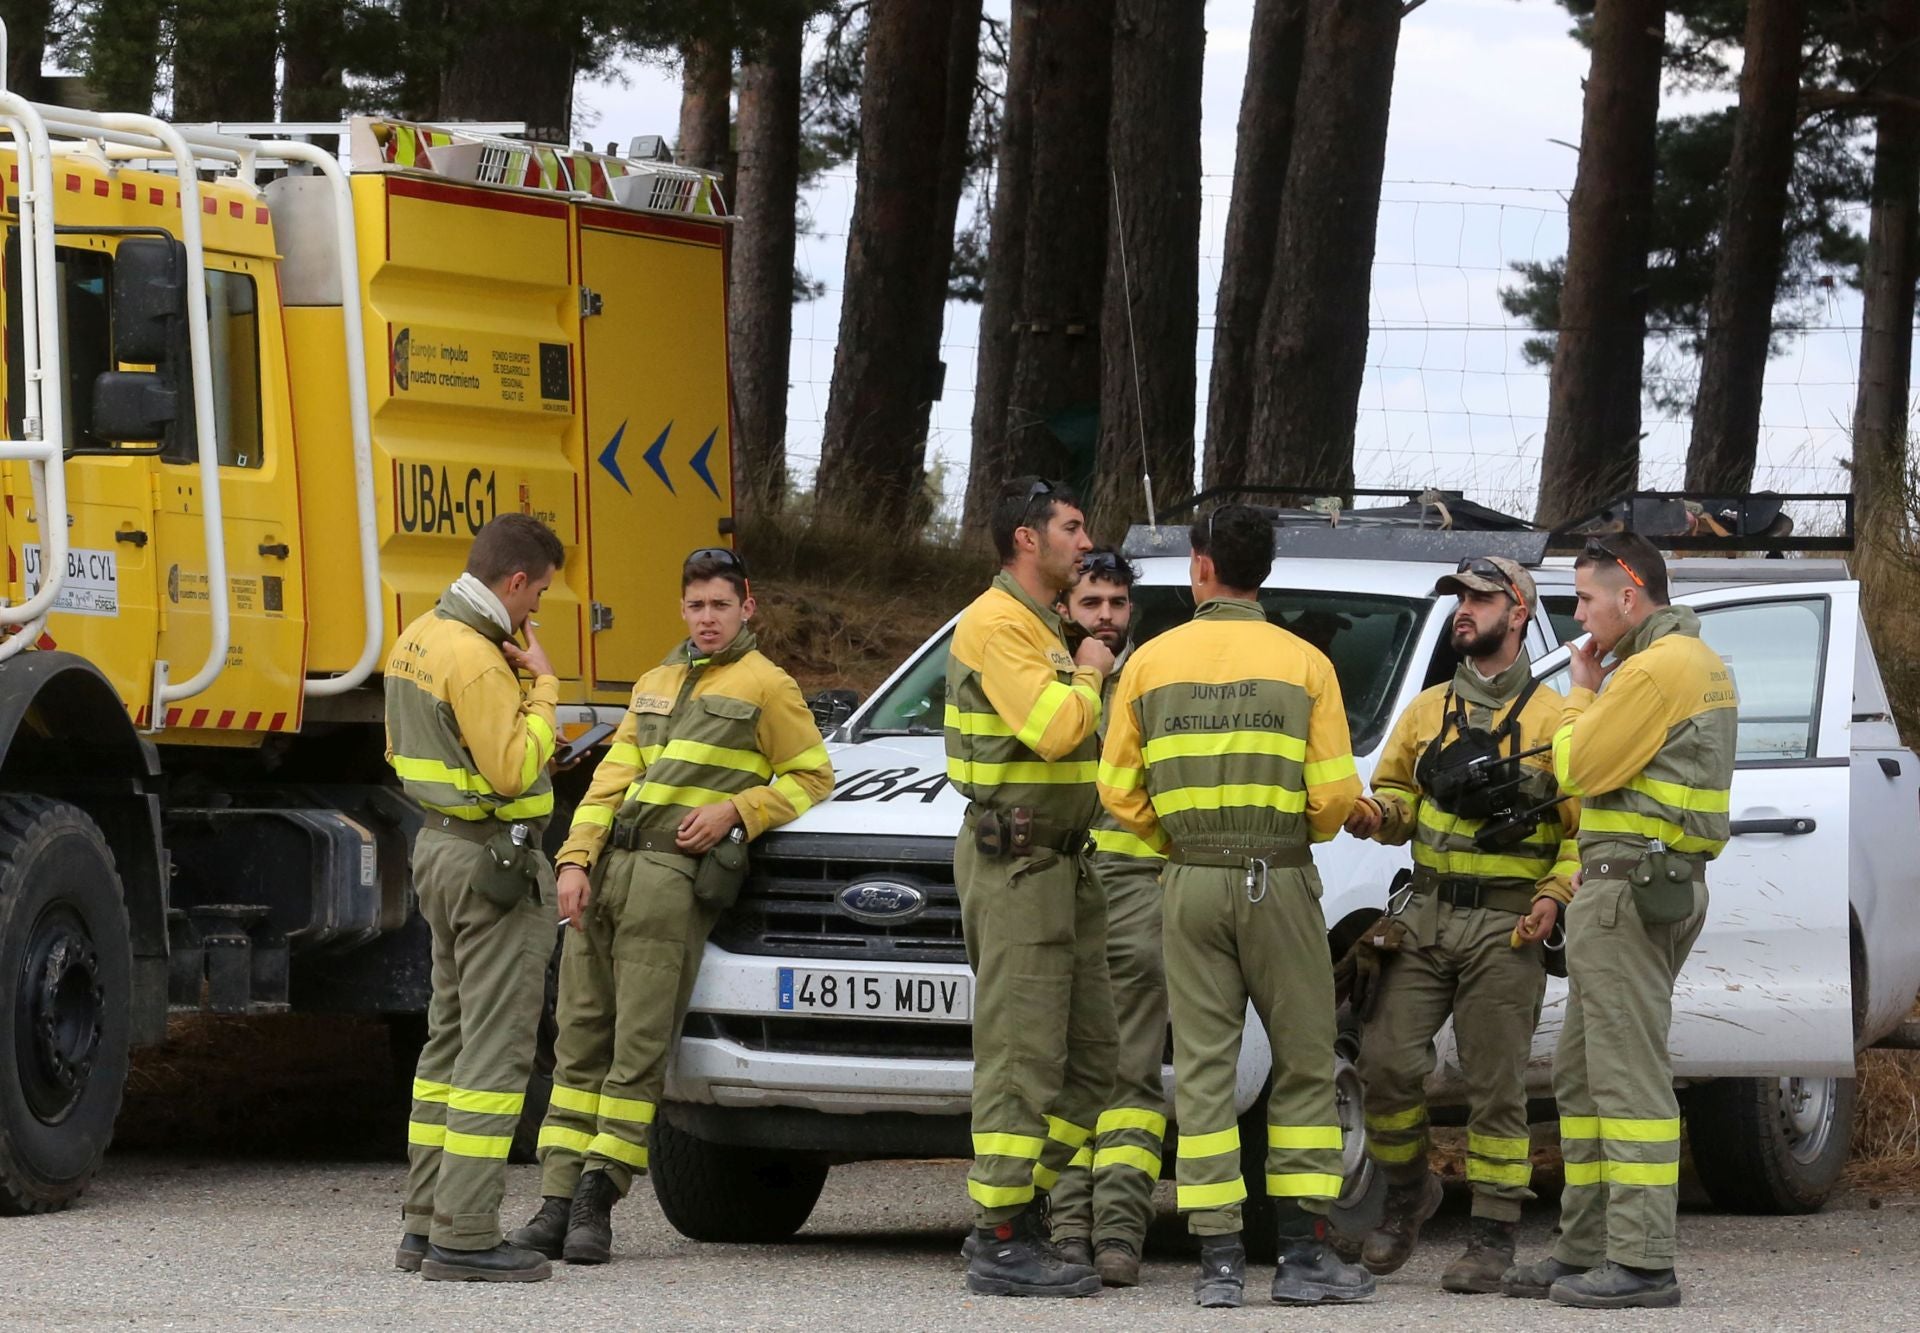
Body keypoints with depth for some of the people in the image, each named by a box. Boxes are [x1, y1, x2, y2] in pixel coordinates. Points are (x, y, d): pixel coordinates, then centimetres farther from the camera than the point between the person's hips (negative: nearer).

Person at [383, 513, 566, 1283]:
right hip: (495, 859, -11)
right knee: (495, 1048, -9)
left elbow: (401, 750, 21)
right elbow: (514, 771, -23)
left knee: (451, 1042, 15)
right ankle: (464, 1239, -12)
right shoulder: (476, 658, -20)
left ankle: (426, 1225, 18)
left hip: (442, 844, 11)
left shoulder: (420, 637, 11)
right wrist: (543, 687, -13)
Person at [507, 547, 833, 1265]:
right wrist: (575, 860, 6)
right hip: (605, 875, 6)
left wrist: (734, 810, -8)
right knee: (580, 1039, 2)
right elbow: (611, 779, 19)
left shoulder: (765, 686, 6)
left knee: (639, 1046, -9)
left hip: (675, 879, -6)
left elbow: (812, 776, 5)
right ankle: (557, 1202, 1)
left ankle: (595, 1205, -9)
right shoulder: (655, 685, 25)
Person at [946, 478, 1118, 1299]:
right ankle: (1002, 1246, -10)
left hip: (1061, 861, 10)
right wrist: (1087, 676, -6)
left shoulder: (1047, 629, 20)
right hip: (1013, 861, -10)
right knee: (1021, 1057, -11)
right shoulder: (995, 625, -12)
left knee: (1088, 1058, 9)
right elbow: (1050, 730, -23)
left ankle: (1015, 1212, 15)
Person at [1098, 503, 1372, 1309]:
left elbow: (1120, 791, 4)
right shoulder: (1303, 665, -3)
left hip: (1191, 882, 2)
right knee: (1305, 1066, 7)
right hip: (1279, 880, -2)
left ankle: (1219, 1258, 0)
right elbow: (1335, 795, -6)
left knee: (1202, 1069, 4)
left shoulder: (1151, 663, 3)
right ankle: (1304, 1253, 3)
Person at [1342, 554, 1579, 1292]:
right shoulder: (1428, 710, 14)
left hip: (1505, 927, -4)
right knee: (1387, 1060, -5)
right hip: (1425, 917, 4)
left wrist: (1555, 896, -15)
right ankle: (1408, 1190, 18)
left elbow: (1585, 828, -2)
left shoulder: (1553, 719, 0)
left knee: (1496, 1086, -2)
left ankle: (1493, 1236, 4)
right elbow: (1398, 795, 17)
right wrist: (1375, 813, -6)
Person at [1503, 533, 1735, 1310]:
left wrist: (1583, 693, 0)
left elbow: (1580, 770, -13)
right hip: (1668, 884, 11)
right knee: (1584, 1076, 15)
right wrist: (1593, 697, 14)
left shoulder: (1654, 670, -15)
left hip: (1627, 887, -11)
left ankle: (1642, 1264, -12)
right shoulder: (1702, 664, 19)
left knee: (1628, 1078, -11)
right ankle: (1586, 1250, 19)